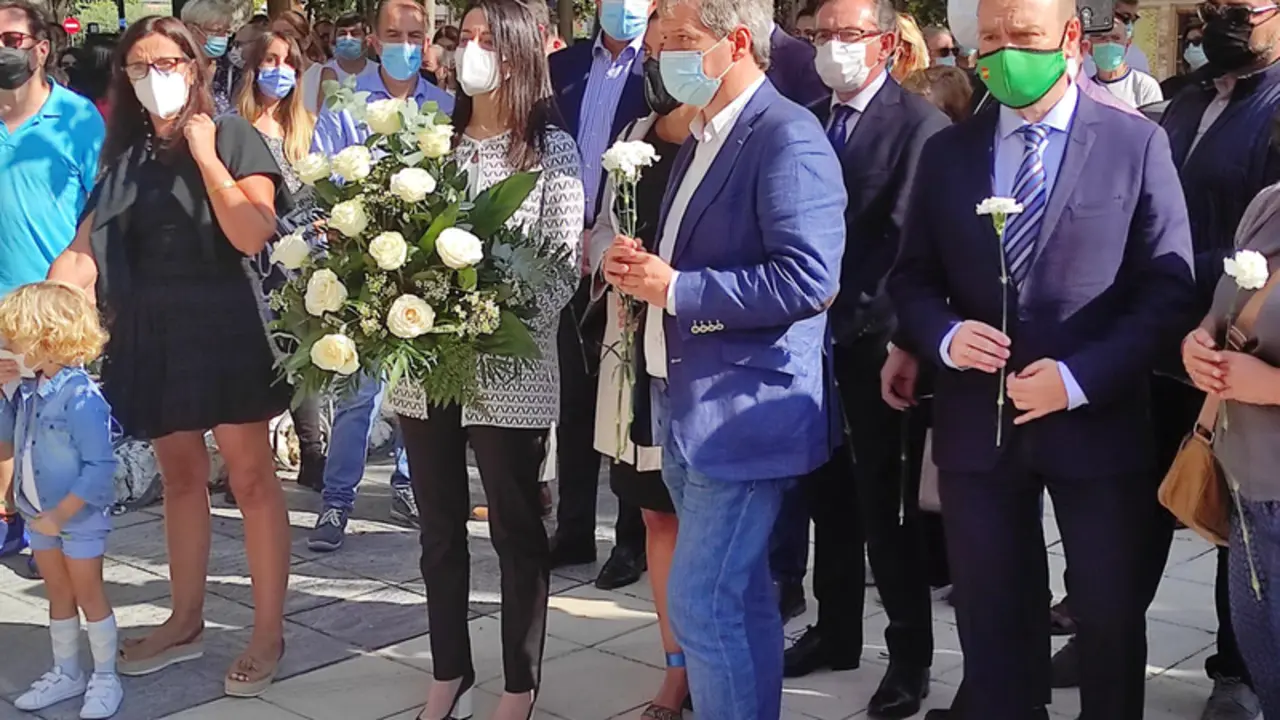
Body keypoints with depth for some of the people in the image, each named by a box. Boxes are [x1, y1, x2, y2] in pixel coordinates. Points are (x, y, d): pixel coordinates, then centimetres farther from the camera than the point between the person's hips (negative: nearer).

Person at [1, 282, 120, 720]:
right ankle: (66, 673, 30)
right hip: (41, 516, 8)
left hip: (79, 517, -8)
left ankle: (105, 678, 17)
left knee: (88, 594, 4)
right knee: (58, 596, 17)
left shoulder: (81, 397, -26)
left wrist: (62, 513, -23)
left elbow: (99, 467, -26)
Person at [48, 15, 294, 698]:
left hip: (226, 326, -5)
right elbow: (84, 250, 3)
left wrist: (204, 154, -15)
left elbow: (252, 235, -16)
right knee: (180, 477, 14)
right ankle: (185, 622, 26)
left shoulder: (232, 134, -4)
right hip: (151, 333, 5)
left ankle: (269, 634, 7)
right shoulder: (124, 152, 10)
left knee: (250, 476, -1)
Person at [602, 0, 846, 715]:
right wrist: (641, 264, 4)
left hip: (743, 412, -10)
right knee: (740, 598, 18)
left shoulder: (787, 137, -15)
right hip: (691, 406, 10)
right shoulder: (704, 138, 15)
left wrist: (676, 288, -20)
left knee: (701, 603, -8)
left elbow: (807, 279, -25)